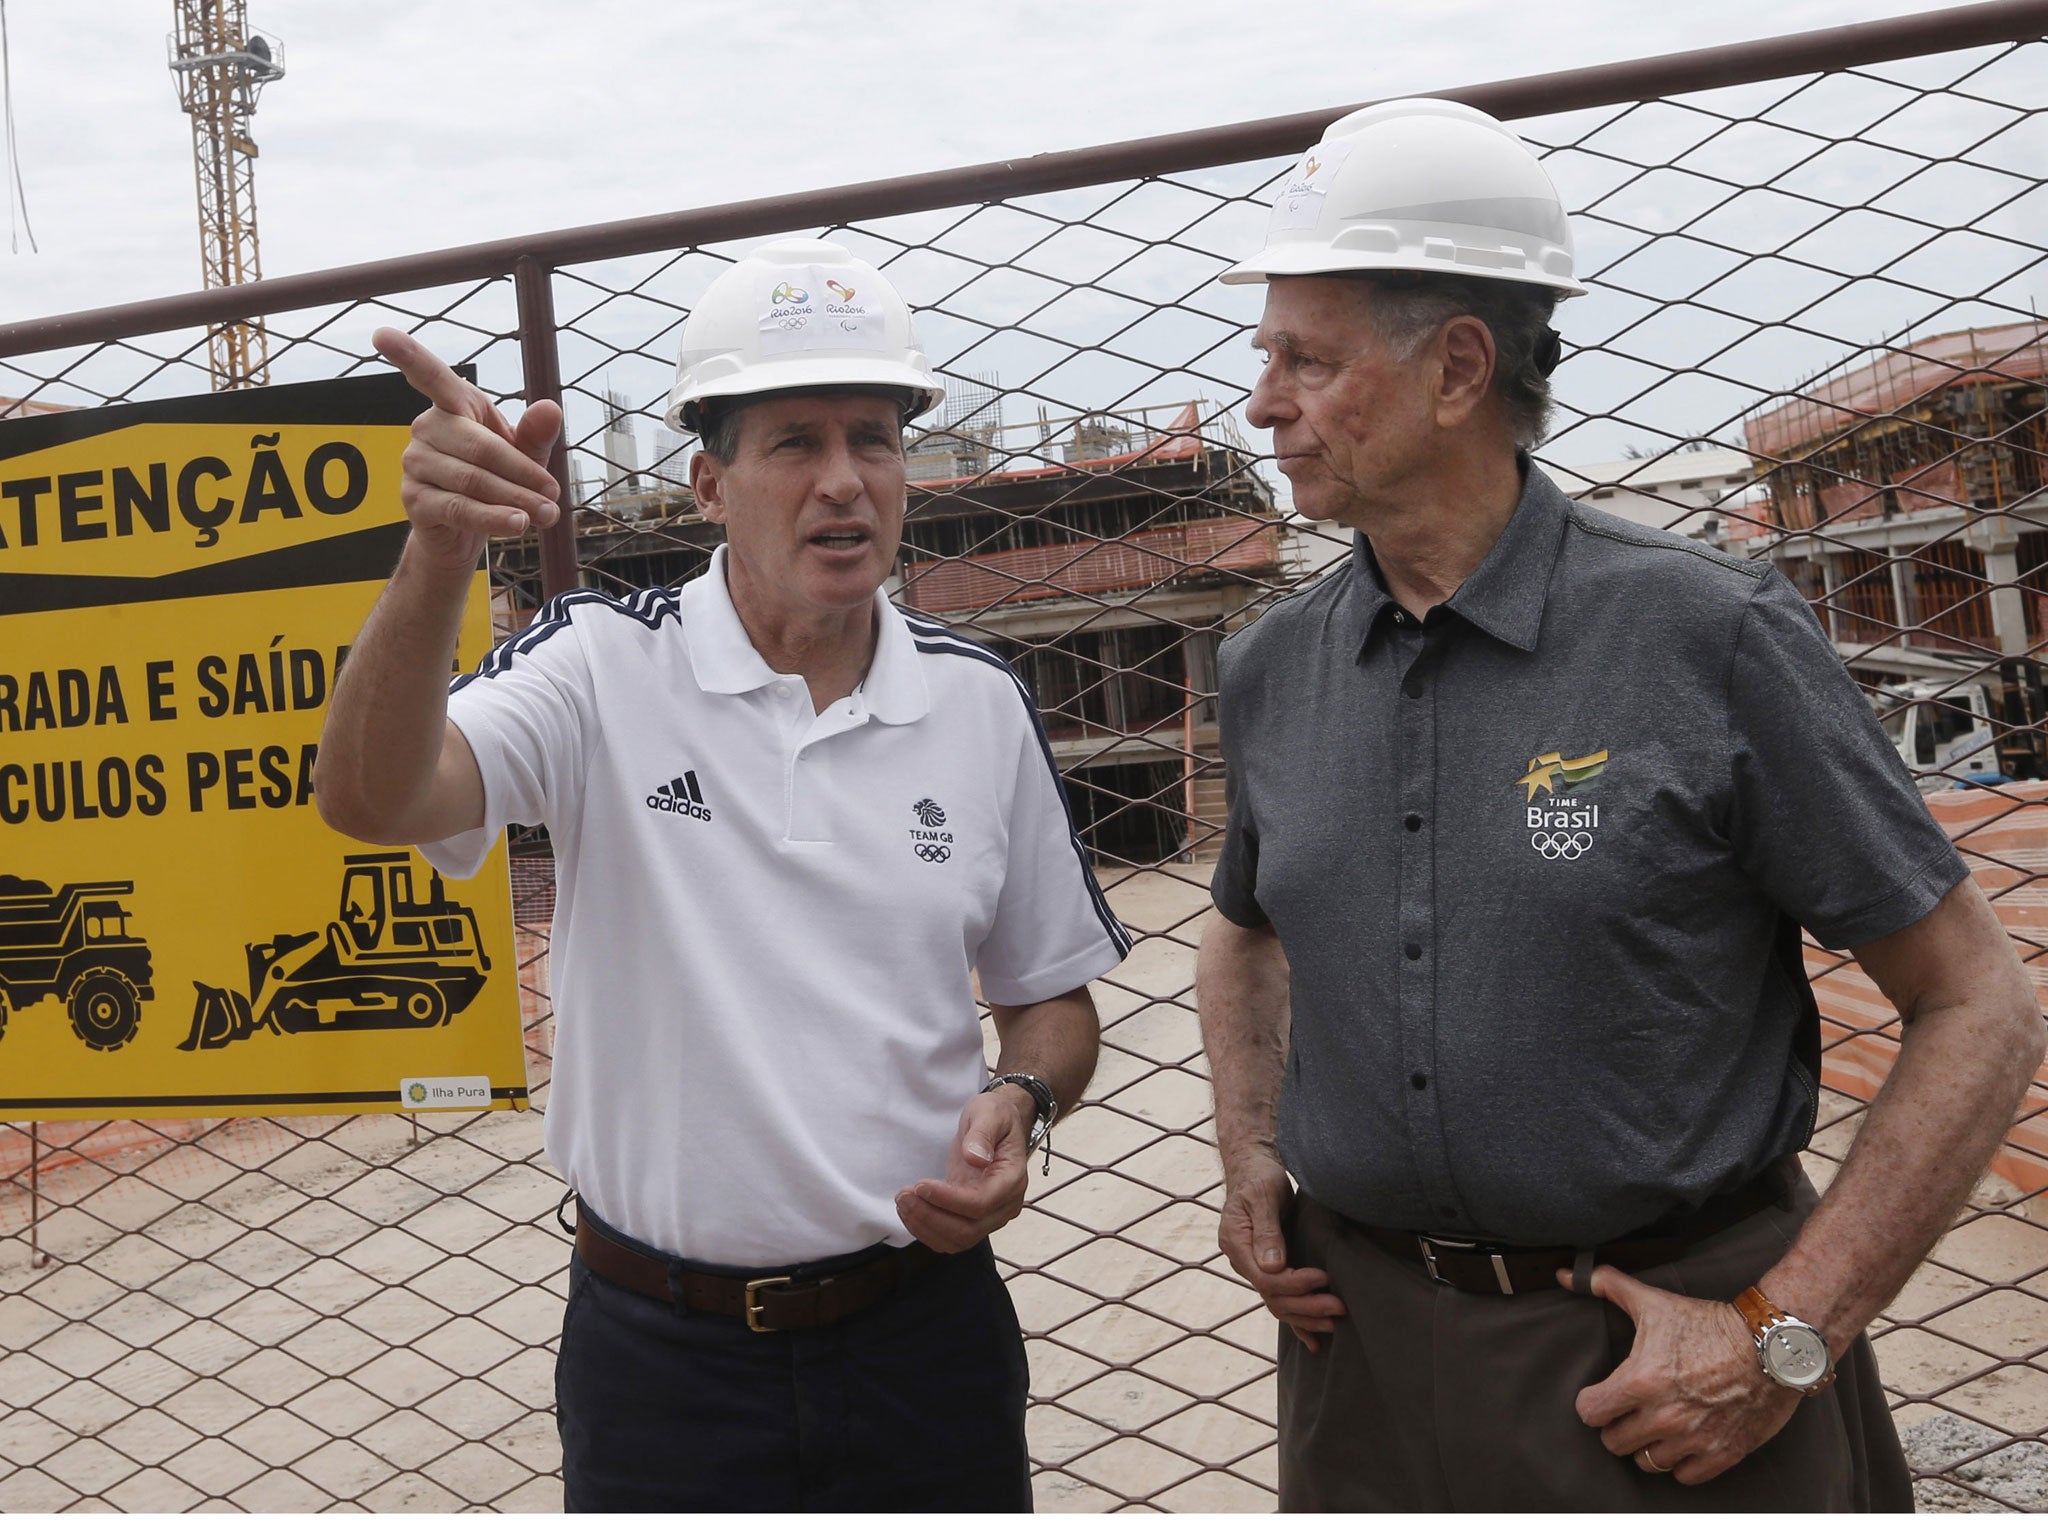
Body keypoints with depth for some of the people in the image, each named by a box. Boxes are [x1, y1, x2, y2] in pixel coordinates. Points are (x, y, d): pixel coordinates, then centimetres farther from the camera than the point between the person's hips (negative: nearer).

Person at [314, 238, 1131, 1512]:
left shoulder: (980, 702, 0)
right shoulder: (605, 668, -8)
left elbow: (1053, 997, 9)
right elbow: (375, 800, -25)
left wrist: (1018, 1107, -12)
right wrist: (440, 556, -40)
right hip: (663, 1349, -2)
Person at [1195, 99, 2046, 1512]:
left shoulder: (1710, 639, -13)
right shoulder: (1273, 669, 1)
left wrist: (1782, 1338, -15)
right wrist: (1251, 1152, 5)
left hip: (1671, 1360, -4)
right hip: (1365, 1344, 4)